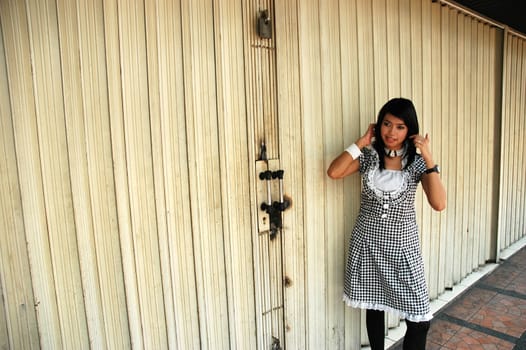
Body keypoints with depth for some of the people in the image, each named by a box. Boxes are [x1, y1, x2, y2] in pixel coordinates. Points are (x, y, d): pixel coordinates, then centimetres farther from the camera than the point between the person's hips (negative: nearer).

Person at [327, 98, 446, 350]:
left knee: (420, 319, 0)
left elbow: (439, 204, -15)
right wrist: (362, 141, -13)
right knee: (373, 306, 16)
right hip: (368, 244, 1)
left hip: (402, 246, 0)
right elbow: (333, 172, -17)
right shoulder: (369, 156, -2)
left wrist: (428, 158, -19)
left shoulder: (417, 162, -4)